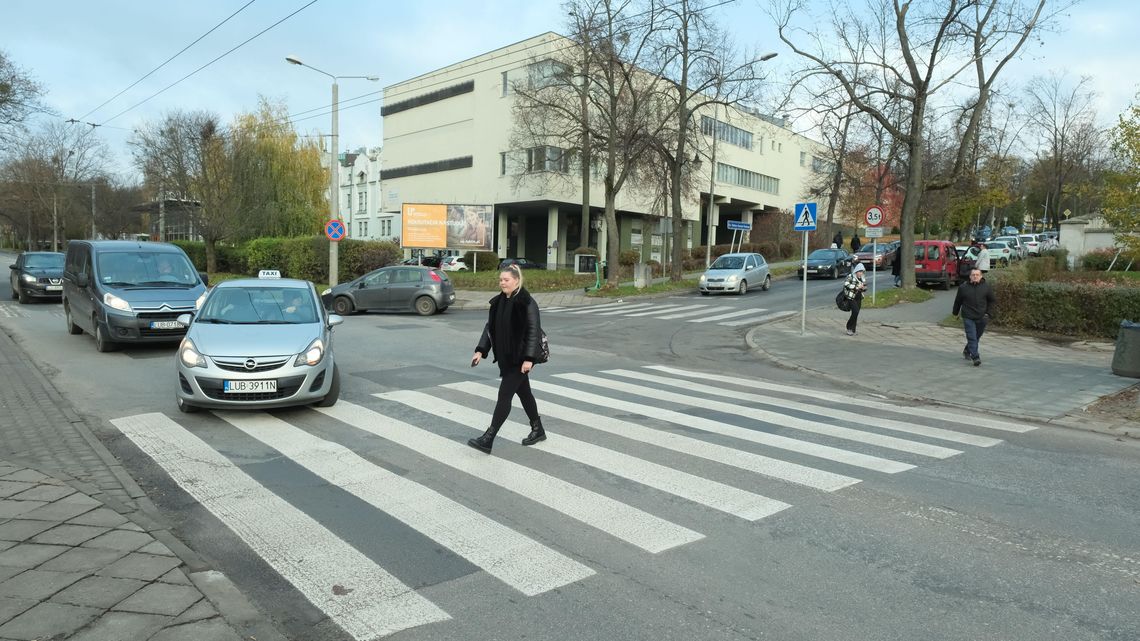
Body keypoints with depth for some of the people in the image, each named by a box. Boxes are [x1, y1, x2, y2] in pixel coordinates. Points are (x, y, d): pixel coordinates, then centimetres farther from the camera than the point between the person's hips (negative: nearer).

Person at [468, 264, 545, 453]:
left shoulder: (527, 303, -15)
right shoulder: (499, 301, 8)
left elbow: (533, 331, -18)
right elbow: (490, 327, 11)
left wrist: (529, 358, -24)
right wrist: (481, 351, 2)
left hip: (519, 359, -8)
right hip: (505, 357, 8)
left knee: (504, 396, -6)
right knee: (523, 393, 17)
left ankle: (488, 439, -3)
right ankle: (538, 430, 32)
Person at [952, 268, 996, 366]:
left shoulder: (986, 287, 1)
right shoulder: (963, 288, -1)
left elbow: (993, 301, 9)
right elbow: (958, 301, 13)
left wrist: (989, 313, -1)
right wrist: (955, 313, 21)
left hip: (981, 318, 2)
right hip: (968, 318, -2)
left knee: (976, 337, 14)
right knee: (972, 337, -10)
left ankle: (967, 351, 36)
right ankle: (976, 357, -10)